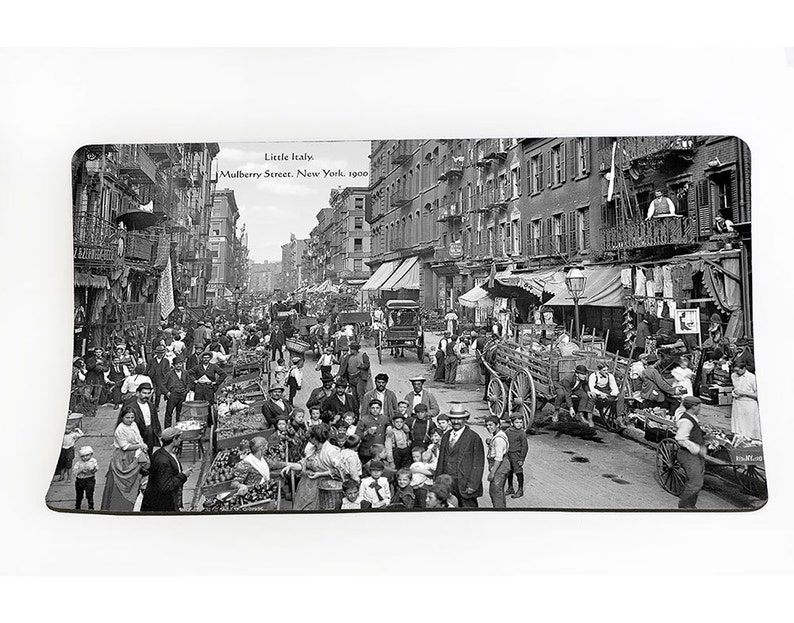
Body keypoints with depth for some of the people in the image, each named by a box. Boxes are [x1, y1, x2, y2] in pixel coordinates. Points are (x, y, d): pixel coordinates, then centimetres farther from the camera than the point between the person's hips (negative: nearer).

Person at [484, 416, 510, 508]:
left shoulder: (499, 439, -22)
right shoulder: (495, 435, 9)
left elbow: (499, 458, -24)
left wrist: (492, 472, -23)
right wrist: (489, 442, 2)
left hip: (499, 466, -11)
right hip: (497, 466, 11)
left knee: (496, 491, -3)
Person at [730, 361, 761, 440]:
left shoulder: (752, 378, -12)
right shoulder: (733, 376, 5)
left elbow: (757, 395, -10)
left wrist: (743, 393, -17)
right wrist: (733, 393, 2)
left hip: (749, 404, -5)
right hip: (737, 403, 5)